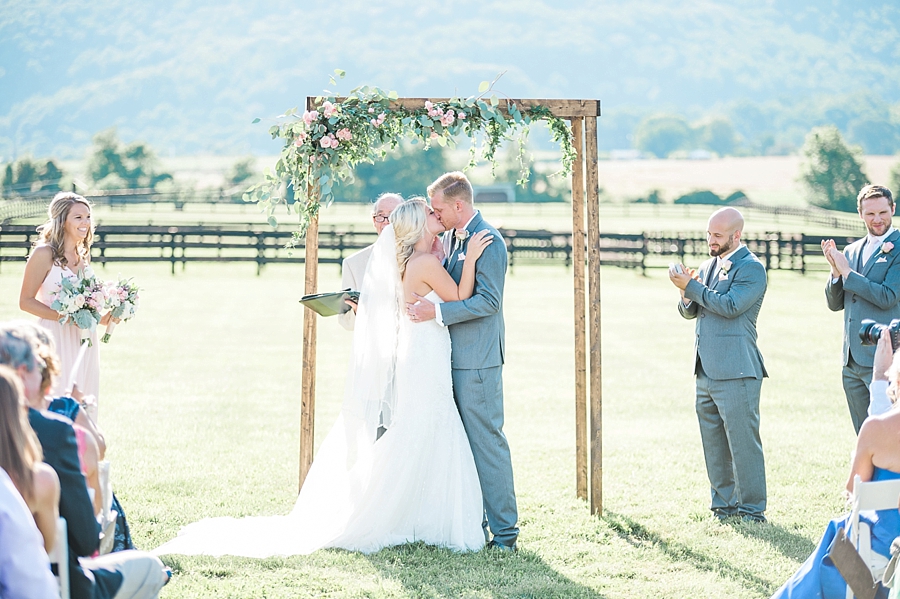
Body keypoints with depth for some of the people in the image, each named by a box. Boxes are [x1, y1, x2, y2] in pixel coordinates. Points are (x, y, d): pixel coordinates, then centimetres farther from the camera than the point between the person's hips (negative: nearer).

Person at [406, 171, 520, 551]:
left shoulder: (488, 241, -13)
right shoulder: (449, 239, 15)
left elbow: (488, 301, -20)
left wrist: (436, 313, -24)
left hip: (477, 361, -9)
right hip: (451, 357, 9)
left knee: (486, 441, -7)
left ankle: (504, 531, -1)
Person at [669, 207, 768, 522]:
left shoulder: (752, 268, -7)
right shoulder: (708, 266, 17)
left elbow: (731, 306, -19)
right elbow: (688, 312, 20)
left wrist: (691, 286, -14)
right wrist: (687, 297, -3)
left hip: (736, 371, -8)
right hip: (705, 371, 8)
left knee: (743, 442, -6)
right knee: (714, 444, 12)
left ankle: (752, 510, 0)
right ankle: (724, 505, 20)